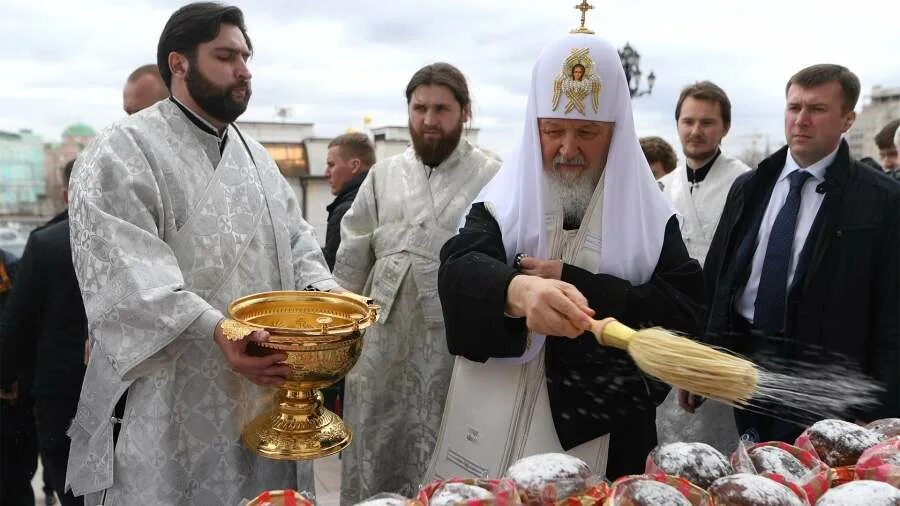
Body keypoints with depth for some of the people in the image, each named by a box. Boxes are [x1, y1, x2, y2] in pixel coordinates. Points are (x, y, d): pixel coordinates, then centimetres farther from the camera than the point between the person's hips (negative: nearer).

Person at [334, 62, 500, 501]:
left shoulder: (493, 178, -2)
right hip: (380, 340, 4)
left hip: (454, 343, -3)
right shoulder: (382, 176, 9)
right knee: (370, 462, 14)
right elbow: (351, 265, 11)